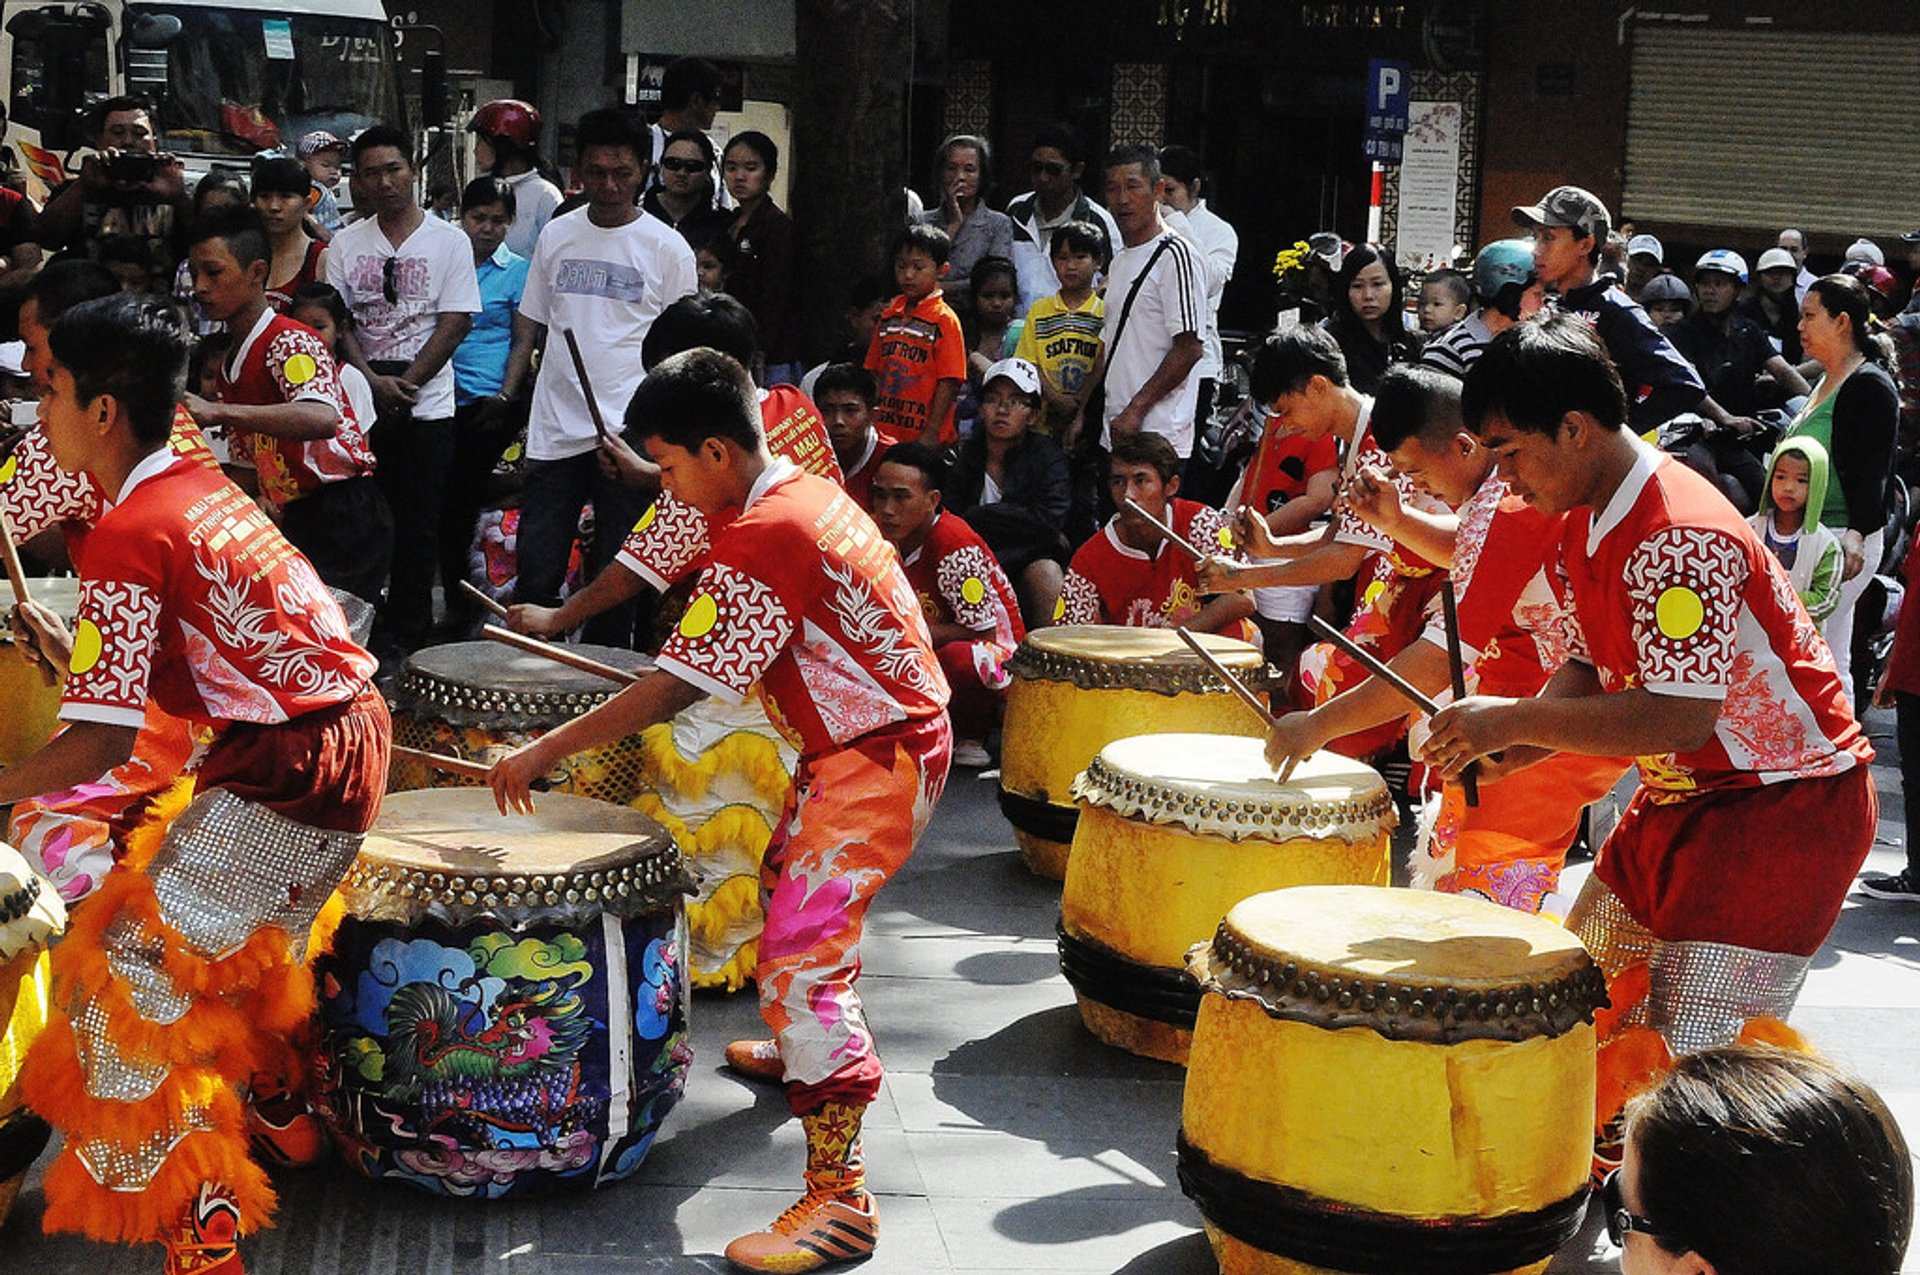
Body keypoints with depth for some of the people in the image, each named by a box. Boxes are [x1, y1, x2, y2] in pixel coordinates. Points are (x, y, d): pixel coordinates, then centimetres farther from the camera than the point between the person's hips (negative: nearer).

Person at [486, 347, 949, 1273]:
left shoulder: (759, 539, -23)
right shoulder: (806, 492, 7)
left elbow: (673, 688, -25)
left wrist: (544, 751, -20)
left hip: (875, 759, -11)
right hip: (869, 736, 11)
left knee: (801, 955, -17)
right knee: (787, 888, 30)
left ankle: (838, 1199, -17)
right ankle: (800, 1050, 54)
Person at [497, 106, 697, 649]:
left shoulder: (667, 249, 1)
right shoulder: (556, 235, 11)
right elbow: (530, 324, 18)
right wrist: (506, 395, 7)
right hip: (554, 430, 3)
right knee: (535, 573, 3)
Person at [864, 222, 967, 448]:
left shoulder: (944, 320, -7)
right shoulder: (889, 316, 11)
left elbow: (949, 382, -11)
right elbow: (874, 372, 15)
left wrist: (931, 434, -15)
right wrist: (870, 423, 9)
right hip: (886, 434, 5)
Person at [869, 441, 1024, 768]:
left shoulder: (956, 547, -25)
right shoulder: (880, 533, -6)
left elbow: (986, 632, -23)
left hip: (995, 653, -7)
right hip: (930, 655, 7)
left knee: (960, 658, -40)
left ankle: (972, 736, -9)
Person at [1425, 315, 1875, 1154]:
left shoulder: (1680, 542, -27)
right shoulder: (1587, 525, 4)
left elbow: (1680, 718, -32)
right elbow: (1598, 667, 10)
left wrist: (1517, 720, -27)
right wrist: (1513, 745, -9)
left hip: (1787, 804, -10)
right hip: (1683, 798, 10)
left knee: (1694, 1066, -12)